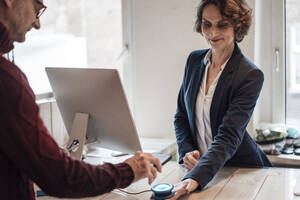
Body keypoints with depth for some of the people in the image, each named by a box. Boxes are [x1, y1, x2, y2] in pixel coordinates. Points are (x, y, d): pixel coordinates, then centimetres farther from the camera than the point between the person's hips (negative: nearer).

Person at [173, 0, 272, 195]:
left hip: (241, 169, -3)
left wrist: (194, 179, -36)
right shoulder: (194, 60, 2)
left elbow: (229, 136, -23)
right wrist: (187, 152, -8)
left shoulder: (251, 75, -14)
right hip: (198, 164, 4)